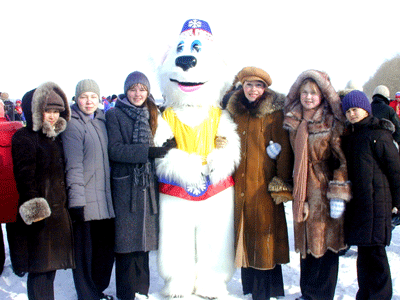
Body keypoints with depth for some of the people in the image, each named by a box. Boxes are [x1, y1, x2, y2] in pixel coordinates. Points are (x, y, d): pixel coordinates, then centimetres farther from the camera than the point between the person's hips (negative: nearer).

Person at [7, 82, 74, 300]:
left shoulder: (55, 137, 16)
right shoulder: (24, 137, -9)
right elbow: (24, 175, -17)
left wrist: (65, 203, 20)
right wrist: (33, 206, -25)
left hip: (57, 212, 8)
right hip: (38, 214, -8)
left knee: (50, 265, 15)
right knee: (40, 268, -3)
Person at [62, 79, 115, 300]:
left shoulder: (101, 120, 12)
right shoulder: (73, 126, -9)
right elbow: (73, 166, -14)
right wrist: (76, 200, -18)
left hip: (104, 198, 7)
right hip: (85, 201, -7)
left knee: (106, 246, 13)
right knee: (85, 249, 3)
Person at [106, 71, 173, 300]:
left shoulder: (151, 114, 16)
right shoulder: (114, 115, -1)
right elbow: (115, 150, -13)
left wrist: (164, 148, 3)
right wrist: (147, 152, -21)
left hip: (147, 185, 5)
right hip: (126, 185, -4)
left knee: (144, 238, 9)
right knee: (127, 240, -2)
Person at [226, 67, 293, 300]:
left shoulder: (274, 113, -3)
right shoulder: (235, 111, 12)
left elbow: (284, 149, -5)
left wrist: (282, 181, -11)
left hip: (264, 185, -5)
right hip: (240, 185, 5)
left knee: (264, 234, -1)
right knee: (245, 237, 10)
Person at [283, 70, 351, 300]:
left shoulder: (333, 124, -7)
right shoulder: (293, 122, 7)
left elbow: (342, 160, -9)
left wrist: (339, 194, -14)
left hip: (324, 189, -5)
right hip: (302, 191, 5)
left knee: (324, 241, 0)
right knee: (306, 242, 13)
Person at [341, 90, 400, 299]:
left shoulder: (378, 135, -9)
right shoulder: (349, 136, 13)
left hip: (375, 201, -7)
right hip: (356, 202, 7)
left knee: (374, 250, -3)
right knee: (363, 250, 14)